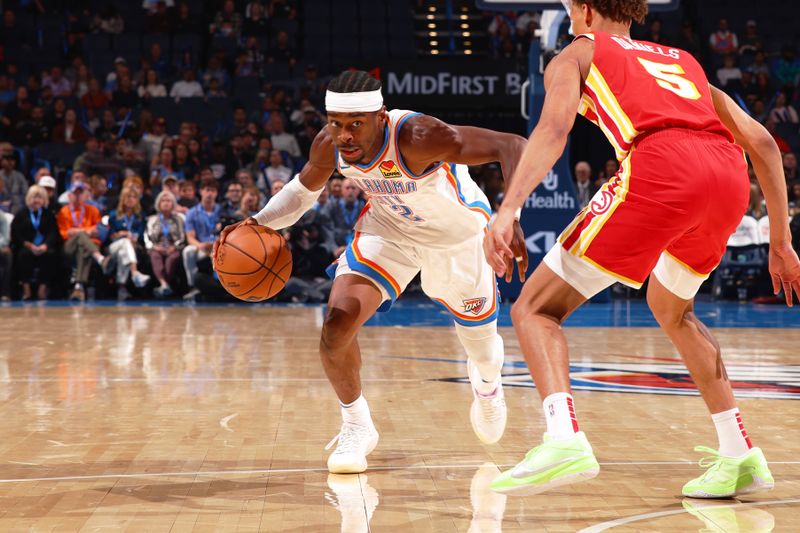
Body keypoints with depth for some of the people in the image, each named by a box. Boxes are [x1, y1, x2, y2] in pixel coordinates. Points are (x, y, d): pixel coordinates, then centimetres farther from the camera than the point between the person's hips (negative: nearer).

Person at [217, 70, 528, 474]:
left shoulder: (416, 136, -41)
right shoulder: (329, 145, -24)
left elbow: (512, 146, -45)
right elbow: (304, 188, 0)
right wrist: (260, 222, -18)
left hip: (456, 232, -3)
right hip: (388, 227, 3)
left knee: (479, 337, 15)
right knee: (336, 328, -17)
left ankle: (487, 385, 54)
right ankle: (357, 426, 8)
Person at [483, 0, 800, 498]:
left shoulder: (578, 54, 23)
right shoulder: (682, 61, 37)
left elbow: (554, 129, 1)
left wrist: (508, 209, -12)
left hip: (660, 168, -6)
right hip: (731, 177, 6)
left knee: (535, 309, 3)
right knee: (672, 310, 32)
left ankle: (564, 440, -22)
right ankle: (741, 456, 24)